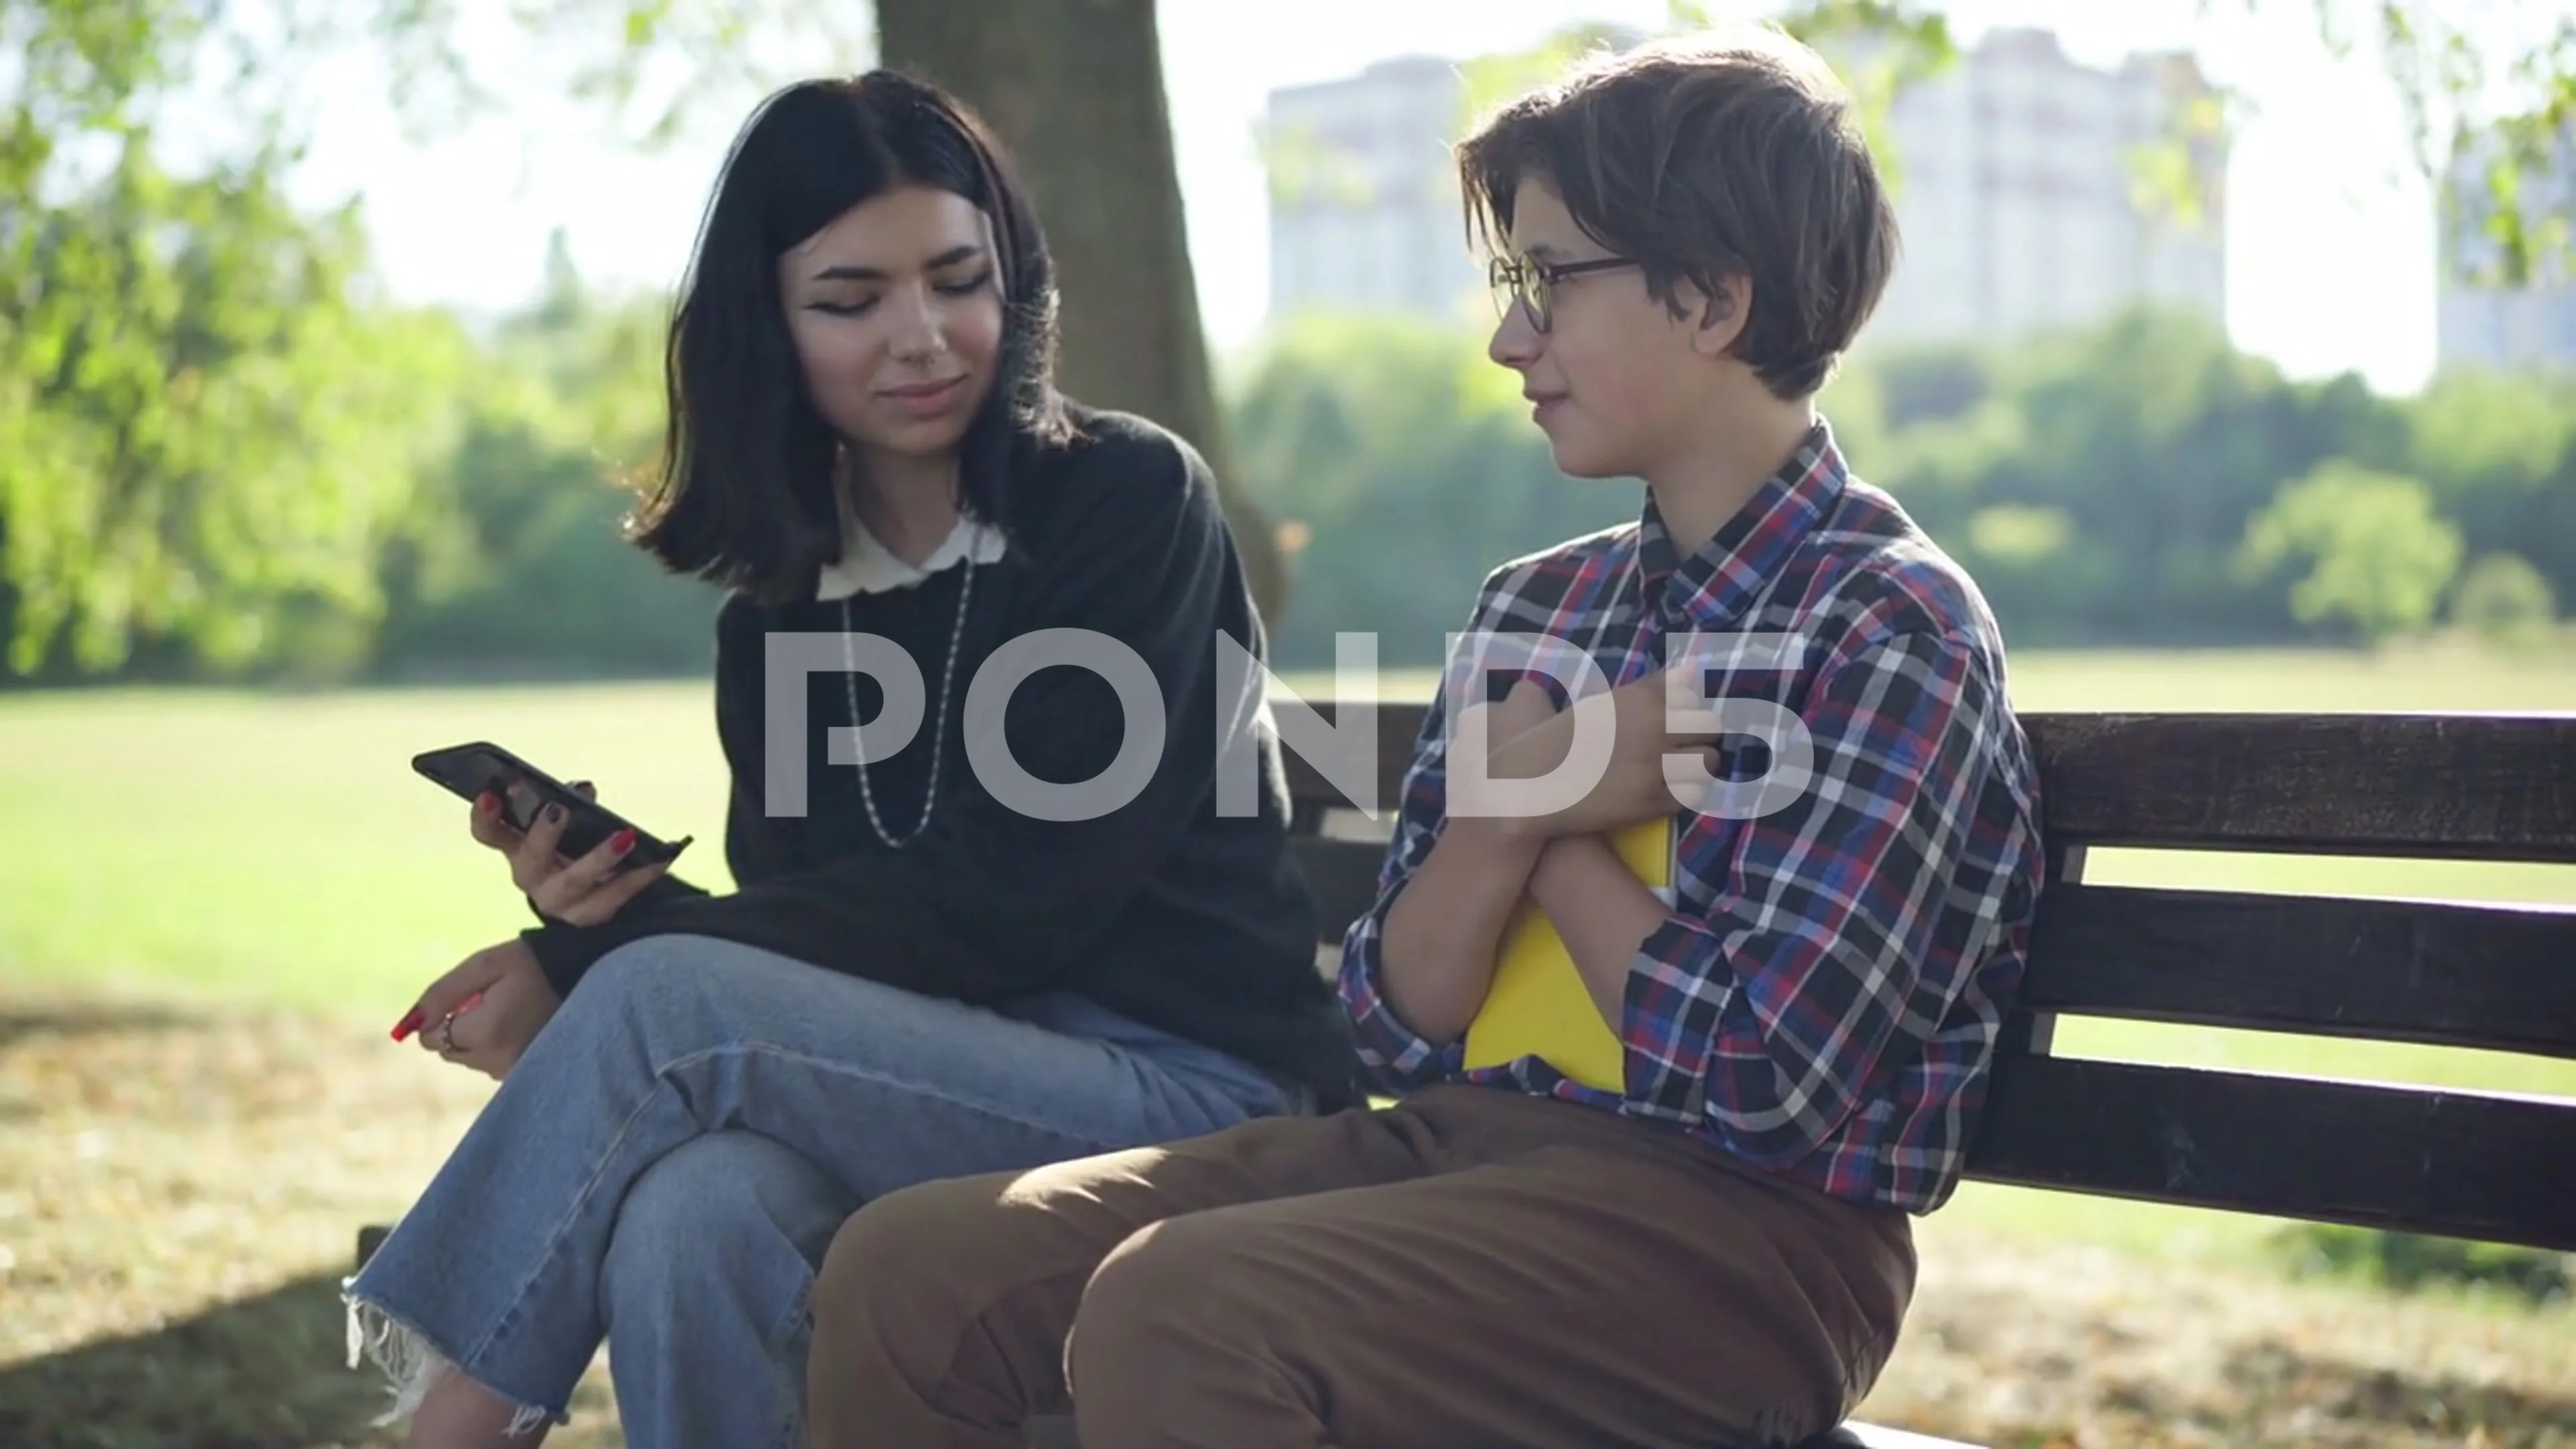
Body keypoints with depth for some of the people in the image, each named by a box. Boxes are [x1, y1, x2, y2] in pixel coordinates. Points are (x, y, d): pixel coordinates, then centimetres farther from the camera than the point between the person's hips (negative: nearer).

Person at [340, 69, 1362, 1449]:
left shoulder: (1130, 501, -6)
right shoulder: (781, 598, 11)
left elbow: (1002, 901, -14)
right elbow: (807, 920, 7)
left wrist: (592, 965, -17)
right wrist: (613, 904, -15)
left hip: (1192, 1098, -4)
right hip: (933, 1090, 4)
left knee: (661, 1004, -24)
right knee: (691, 1209, -31)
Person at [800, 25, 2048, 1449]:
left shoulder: (1895, 630, -8)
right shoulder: (1531, 608, 13)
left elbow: (1755, 1083, -18)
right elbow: (1403, 1028, 9)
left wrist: (1548, 825, -4)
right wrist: (1509, 813, -10)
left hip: (1738, 1228, -7)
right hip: (1456, 1145, 7)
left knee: (1172, 1317, -31)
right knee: (901, 1267, -8)